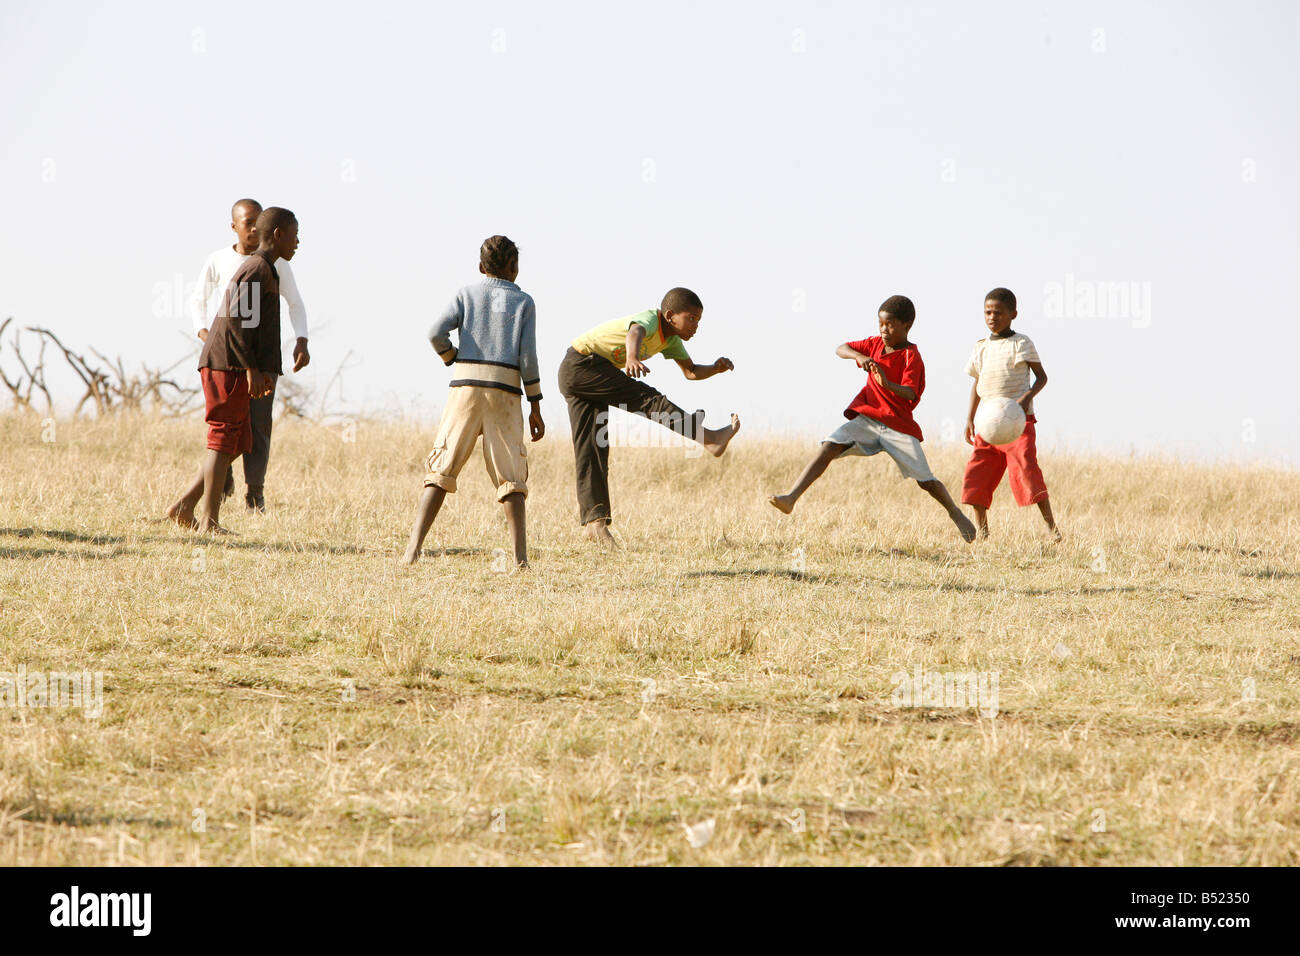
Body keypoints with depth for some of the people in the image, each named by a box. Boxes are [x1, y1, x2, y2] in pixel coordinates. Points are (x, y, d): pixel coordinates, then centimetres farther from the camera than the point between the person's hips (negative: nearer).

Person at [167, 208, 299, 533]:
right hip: (228, 366, -10)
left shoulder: (259, 269, 21)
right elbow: (236, 318, -21)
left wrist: (262, 371, 22)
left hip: (229, 368, 10)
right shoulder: (258, 268, -11)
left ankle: (185, 507, 10)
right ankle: (210, 520, -6)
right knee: (224, 440, -7)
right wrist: (252, 369, -21)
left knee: (239, 443, 12)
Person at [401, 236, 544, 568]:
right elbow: (528, 357, 0)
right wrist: (535, 407, 4)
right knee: (511, 474, 3)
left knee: (442, 469, 1)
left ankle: (413, 547, -11)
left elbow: (437, 332, -5)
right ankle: (520, 555, -8)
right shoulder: (523, 302, 9)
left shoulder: (467, 294, 10)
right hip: (505, 391, -1)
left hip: (466, 383, 1)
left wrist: (451, 359, 14)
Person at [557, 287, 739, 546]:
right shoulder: (649, 319, -19)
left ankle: (593, 520, -3)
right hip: (581, 363, -10)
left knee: (592, 448, 2)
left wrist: (716, 368, -7)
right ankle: (707, 437, -29)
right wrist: (632, 358, -64)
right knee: (646, 399, -20)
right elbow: (635, 334, -42)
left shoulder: (670, 340, 9)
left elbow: (691, 372, 14)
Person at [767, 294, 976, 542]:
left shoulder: (911, 356, -10)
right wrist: (858, 356, -17)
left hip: (898, 426, -4)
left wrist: (888, 384, -43)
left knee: (926, 481, -3)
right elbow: (840, 349, 5)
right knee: (829, 447, -18)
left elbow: (910, 394, -22)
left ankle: (956, 514, 24)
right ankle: (791, 498, -28)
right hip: (866, 419, 4)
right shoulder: (875, 344, 9)